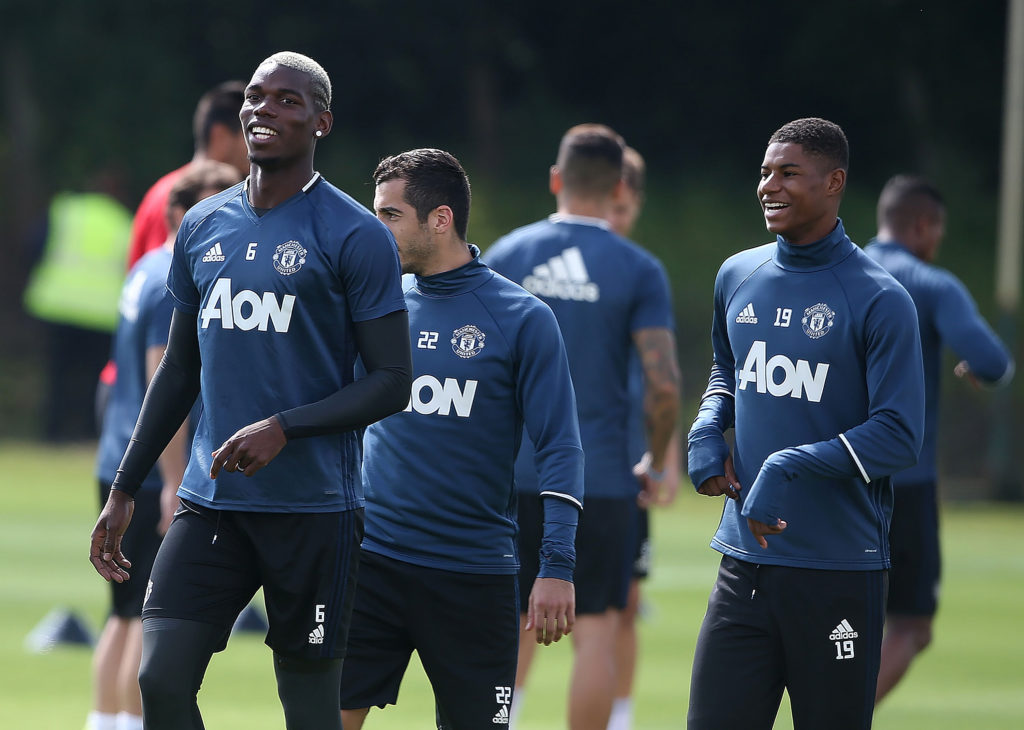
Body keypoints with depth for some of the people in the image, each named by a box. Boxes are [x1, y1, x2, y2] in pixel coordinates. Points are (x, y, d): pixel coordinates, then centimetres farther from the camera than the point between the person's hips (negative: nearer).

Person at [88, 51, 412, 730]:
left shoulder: (355, 236, -5)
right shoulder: (203, 227, 13)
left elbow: (393, 381, -7)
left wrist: (284, 429, -19)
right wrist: (124, 488, 17)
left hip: (314, 509, -5)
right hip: (210, 504, 5)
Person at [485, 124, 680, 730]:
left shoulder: (506, 255, 3)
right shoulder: (639, 270, -4)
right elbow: (665, 385, -10)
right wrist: (658, 464, 5)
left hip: (516, 473, 2)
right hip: (603, 476, -2)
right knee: (596, 628, 3)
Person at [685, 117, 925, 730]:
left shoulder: (879, 300, -8)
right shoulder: (739, 277, 11)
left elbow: (899, 438, -13)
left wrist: (790, 467, -22)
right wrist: (707, 431, 7)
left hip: (841, 570, -5)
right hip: (745, 560, 5)